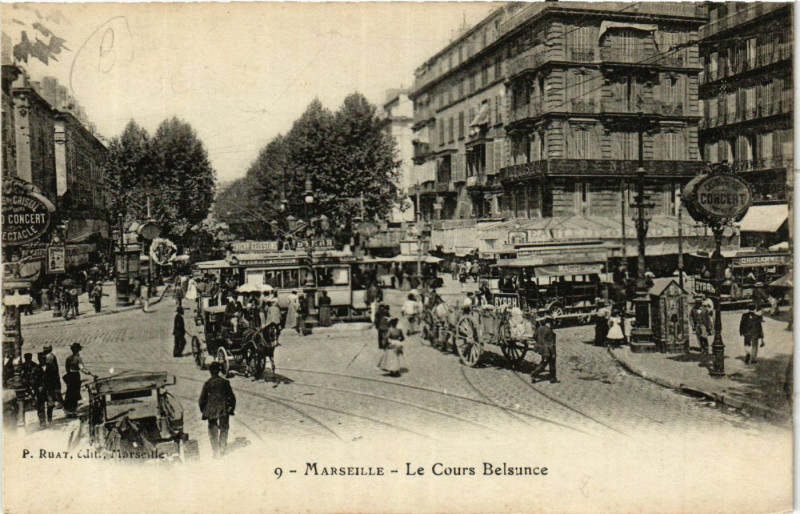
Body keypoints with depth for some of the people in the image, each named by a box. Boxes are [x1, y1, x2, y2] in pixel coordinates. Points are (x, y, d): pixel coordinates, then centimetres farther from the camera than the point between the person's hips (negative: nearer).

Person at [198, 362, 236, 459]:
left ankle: (216, 452, 9)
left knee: (213, 431, 9)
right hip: (224, 410, 1)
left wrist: (204, 411, 9)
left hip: (211, 411, -1)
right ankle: (223, 449, 23)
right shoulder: (225, 382, -3)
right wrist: (231, 409, 13)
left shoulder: (207, 383, -7)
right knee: (224, 429, 17)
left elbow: (202, 399, -4)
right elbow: (232, 397, 1)